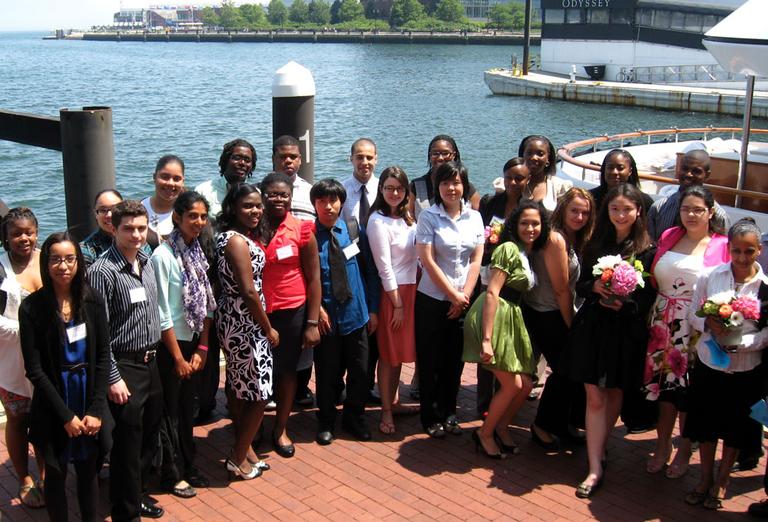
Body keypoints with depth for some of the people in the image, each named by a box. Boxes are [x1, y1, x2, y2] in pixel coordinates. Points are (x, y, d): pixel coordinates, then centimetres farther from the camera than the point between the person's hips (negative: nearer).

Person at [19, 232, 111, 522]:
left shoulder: (92, 300, -3)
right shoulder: (32, 307, -11)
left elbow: (102, 356, -1)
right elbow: (35, 369, -10)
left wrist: (96, 409, -7)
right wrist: (66, 415, -12)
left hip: (89, 400, 2)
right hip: (53, 407, -2)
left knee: (88, 470, 13)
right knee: (56, 474, 12)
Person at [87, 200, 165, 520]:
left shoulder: (146, 263, 6)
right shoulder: (103, 271, -16)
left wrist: (154, 357, 13)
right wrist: (113, 379, -16)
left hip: (150, 362, 7)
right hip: (125, 366, -7)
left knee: (149, 436, 18)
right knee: (127, 442, 3)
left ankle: (137, 494, 37)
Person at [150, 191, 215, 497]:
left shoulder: (198, 252, 3)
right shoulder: (163, 256, -17)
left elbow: (206, 304, 5)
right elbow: (162, 314, -17)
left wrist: (202, 347, 0)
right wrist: (178, 357, -13)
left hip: (194, 342, 6)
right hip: (170, 345, -6)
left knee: (188, 408, 18)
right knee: (170, 411, 7)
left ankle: (188, 467, 32)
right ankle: (171, 474, 23)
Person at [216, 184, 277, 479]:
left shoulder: (229, 237, 12)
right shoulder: (238, 241, -19)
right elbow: (249, 291, -22)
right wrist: (269, 329, -12)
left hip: (234, 323, 10)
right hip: (246, 325, -10)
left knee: (240, 391, 19)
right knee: (258, 394, 1)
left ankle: (243, 449, 33)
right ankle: (239, 458, 14)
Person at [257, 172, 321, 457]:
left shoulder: (302, 231, -5)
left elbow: (313, 278, -3)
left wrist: (312, 323, -7)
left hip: (292, 312, 0)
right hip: (257, 312, 1)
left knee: (287, 370, 12)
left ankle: (281, 429, 30)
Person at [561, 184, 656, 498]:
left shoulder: (647, 250, -4)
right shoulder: (596, 244, 5)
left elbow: (649, 298, -3)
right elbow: (580, 285, 9)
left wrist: (623, 305, -20)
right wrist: (595, 287, -13)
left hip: (626, 331, -1)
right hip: (593, 327, 2)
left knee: (614, 395, 13)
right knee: (595, 397, -1)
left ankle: (598, 450, 33)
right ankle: (596, 468, 2)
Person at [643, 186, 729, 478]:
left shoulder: (722, 246, -3)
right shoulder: (668, 237, 10)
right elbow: (654, 278, 16)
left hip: (698, 329, -3)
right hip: (663, 323, 3)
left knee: (689, 391, 5)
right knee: (664, 387, 9)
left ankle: (684, 452, 25)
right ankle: (662, 447, 26)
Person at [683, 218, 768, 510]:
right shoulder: (709, 276, -8)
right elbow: (693, 314, 1)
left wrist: (739, 343, -24)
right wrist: (710, 325, -19)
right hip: (709, 363, 1)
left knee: (736, 429, 16)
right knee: (705, 423, 15)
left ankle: (722, 480, 37)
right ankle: (705, 478, 36)